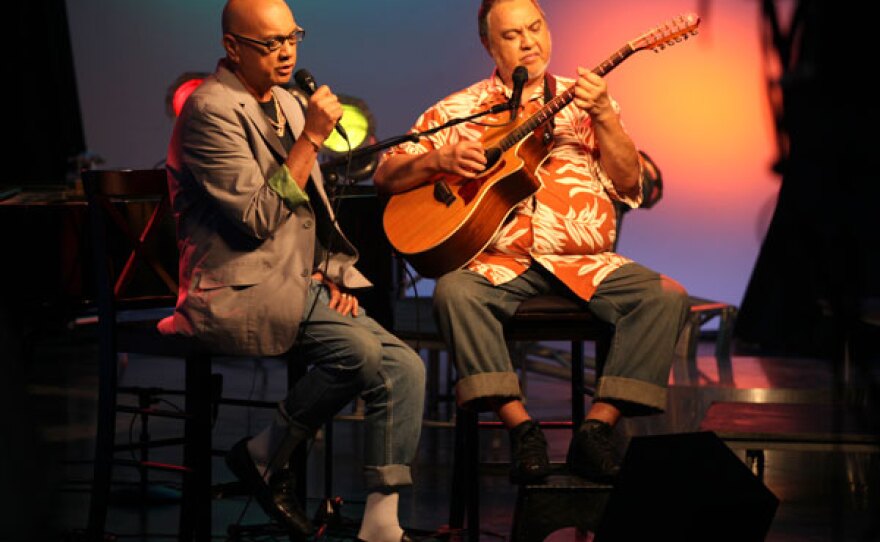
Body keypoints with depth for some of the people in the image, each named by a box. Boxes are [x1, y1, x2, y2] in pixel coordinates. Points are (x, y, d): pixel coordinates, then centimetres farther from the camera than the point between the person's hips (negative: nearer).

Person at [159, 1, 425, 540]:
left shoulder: (288, 104, 17)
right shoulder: (213, 110, -12)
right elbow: (257, 219, -19)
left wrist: (333, 270, 9)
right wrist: (311, 138, -19)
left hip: (298, 287, 9)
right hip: (239, 291, -9)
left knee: (405, 367, -11)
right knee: (359, 347, -29)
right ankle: (265, 456, -9)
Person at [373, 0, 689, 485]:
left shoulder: (582, 101, 16)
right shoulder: (458, 110, 14)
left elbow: (627, 183, 5)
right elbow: (387, 176, 11)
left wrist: (603, 116, -9)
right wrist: (441, 160, -8)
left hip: (584, 264, 1)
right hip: (500, 265, -1)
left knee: (665, 297, -24)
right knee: (454, 292, -34)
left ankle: (597, 428, -25)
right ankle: (521, 428, -32)